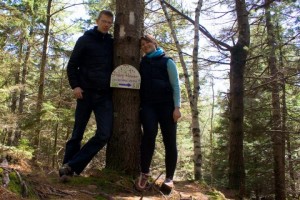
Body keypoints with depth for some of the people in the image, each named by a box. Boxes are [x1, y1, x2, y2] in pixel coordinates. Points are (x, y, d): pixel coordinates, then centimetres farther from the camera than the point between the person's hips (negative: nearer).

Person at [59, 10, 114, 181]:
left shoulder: (113, 43, 12)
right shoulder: (85, 40, 2)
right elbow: (72, 65, 1)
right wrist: (75, 86, -12)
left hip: (105, 96, 3)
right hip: (86, 93, -3)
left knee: (104, 134, -10)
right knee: (78, 133, 3)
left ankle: (71, 166, -4)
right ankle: (66, 167, 16)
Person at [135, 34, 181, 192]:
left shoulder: (167, 61, 8)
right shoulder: (141, 64, 18)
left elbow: (175, 85, 1)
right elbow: (139, 85, 16)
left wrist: (177, 107, -9)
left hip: (166, 105, -1)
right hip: (148, 105, 1)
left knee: (169, 141, -4)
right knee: (149, 134, -22)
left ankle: (169, 178, 5)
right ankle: (144, 174, -13)